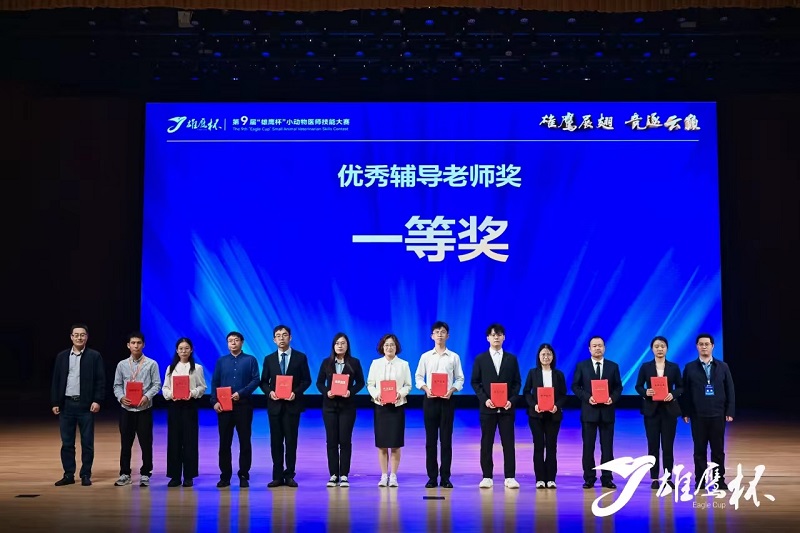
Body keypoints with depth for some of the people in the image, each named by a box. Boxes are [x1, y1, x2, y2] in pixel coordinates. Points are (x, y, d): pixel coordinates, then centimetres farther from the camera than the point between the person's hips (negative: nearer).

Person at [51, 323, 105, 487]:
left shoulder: (94, 356, 0)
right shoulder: (62, 356, 9)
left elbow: (100, 381, -3)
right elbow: (56, 381, 9)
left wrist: (97, 401, -12)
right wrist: (54, 403, 3)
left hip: (86, 404, -3)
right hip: (66, 404, 3)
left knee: (87, 442, 2)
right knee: (66, 442, 7)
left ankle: (86, 475, 10)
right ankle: (68, 475, 15)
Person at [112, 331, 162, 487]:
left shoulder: (151, 364, 0)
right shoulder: (122, 365, 7)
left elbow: (157, 384, -3)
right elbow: (117, 385, 8)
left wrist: (147, 396, -18)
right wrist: (121, 397, -10)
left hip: (144, 409, -2)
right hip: (126, 409, 2)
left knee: (146, 443, 2)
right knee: (125, 443, 8)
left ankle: (145, 474, 11)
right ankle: (125, 474, 17)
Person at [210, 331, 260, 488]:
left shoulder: (250, 360, 5)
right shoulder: (221, 361, 12)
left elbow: (255, 380, -4)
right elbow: (215, 383, 8)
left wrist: (241, 393, -16)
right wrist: (215, 401, -6)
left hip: (243, 405, -2)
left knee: (245, 441, 1)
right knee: (224, 441, 3)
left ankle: (244, 475, 8)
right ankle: (225, 476, 10)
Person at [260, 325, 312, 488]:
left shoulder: (300, 357, 2)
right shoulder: (269, 359, 8)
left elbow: (306, 380, 2)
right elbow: (263, 381, 9)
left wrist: (296, 392, -14)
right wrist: (269, 392, -10)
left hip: (292, 404, -2)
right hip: (274, 404, 2)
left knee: (291, 440, 0)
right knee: (276, 441, 4)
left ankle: (289, 475, 7)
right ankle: (277, 476, 10)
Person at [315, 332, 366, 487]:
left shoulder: (354, 363, 2)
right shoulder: (326, 363, 5)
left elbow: (360, 382, 3)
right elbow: (319, 383, 6)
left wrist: (351, 392, -14)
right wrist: (326, 392, -12)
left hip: (347, 406, -1)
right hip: (330, 405, 1)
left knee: (345, 440, -2)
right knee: (331, 440, 2)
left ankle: (344, 475, 3)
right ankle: (333, 475, 7)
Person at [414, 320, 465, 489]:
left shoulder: (454, 357, 4)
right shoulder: (425, 356, 5)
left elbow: (460, 379, 5)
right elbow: (418, 377, 7)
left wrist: (452, 390, -13)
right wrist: (426, 389, -11)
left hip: (447, 400, -1)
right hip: (430, 399, 1)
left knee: (446, 439, 1)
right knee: (431, 439, 3)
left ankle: (445, 477, 7)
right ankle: (432, 477, 9)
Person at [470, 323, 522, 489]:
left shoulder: (511, 359, 8)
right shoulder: (480, 359, 5)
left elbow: (517, 382, 6)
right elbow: (475, 382, 3)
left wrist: (511, 400, -8)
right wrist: (484, 399, -10)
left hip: (507, 407, 1)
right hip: (487, 407, 0)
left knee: (508, 442, 1)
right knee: (486, 443, 2)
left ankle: (510, 477, 6)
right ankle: (487, 477, 8)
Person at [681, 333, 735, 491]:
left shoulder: (723, 367, 5)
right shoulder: (690, 368, 3)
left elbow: (730, 391, 4)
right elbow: (685, 392, 1)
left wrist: (730, 411, -3)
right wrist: (685, 412, -4)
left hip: (718, 414, 1)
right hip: (698, 415, -1)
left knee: (718, 449, 6)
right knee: (700, 449, 4)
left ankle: (719, 480, 14)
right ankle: (700, 480, 11)